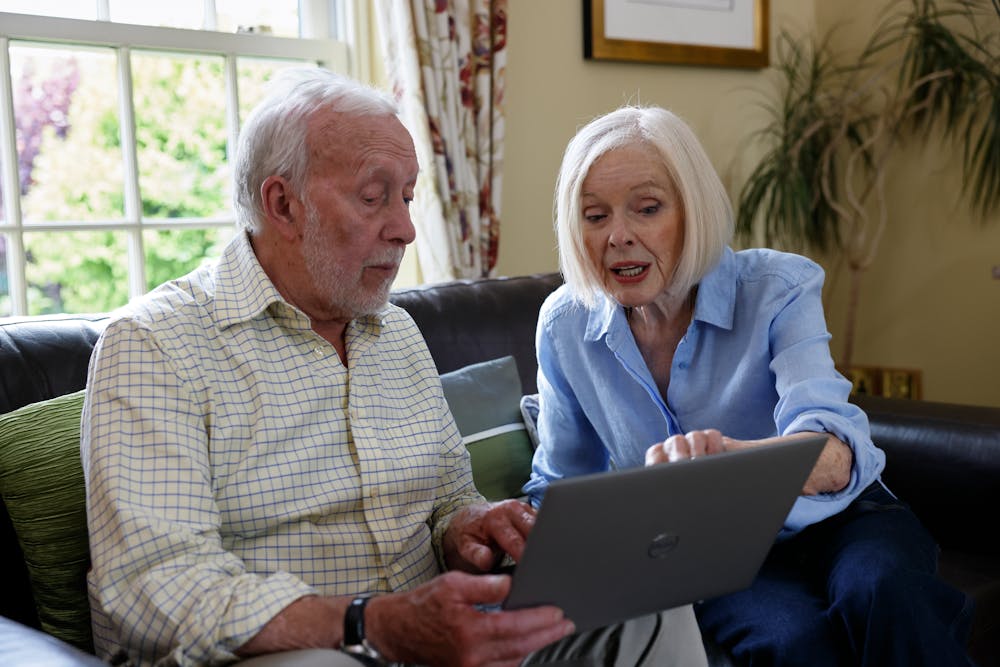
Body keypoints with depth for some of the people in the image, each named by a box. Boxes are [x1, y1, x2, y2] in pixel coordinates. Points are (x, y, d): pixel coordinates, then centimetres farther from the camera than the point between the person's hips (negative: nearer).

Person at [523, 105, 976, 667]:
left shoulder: (778, 289, -15)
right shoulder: (564, 326, -6)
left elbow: (836, 450, -33)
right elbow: (560, 480, 8)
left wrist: (733, 455, -56)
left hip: (827, 520, 0)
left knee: (887, 595, -35)